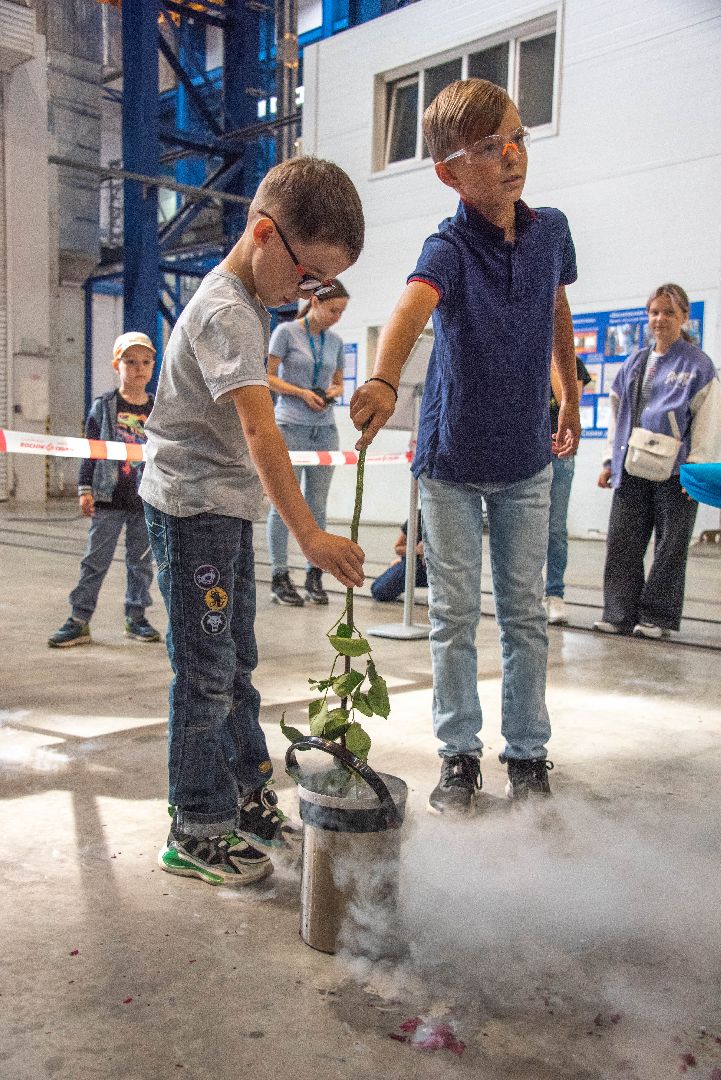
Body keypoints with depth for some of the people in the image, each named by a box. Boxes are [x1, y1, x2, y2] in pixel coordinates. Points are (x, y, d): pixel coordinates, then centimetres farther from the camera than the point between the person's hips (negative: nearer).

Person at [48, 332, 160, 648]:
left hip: (147, 500, 2)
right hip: (109, 497, -2)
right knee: (95, 560, 2)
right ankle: (79, 621, 7)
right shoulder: (103, 405, 0)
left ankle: (136, 617, 22)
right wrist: (85, 489, -6)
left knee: (141, 562, 10)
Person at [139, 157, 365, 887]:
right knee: (206, 671, -4)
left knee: (235, 661, 16)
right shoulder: (226, 312, -21)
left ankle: (247, 793, 30)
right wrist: (309, 534, -38)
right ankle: (196, 832, 8)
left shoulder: (249, 299, 12)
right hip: (191, 506, -10)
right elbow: (258, 430, -32)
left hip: (227, 507, 10)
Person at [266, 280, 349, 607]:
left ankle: (314, 575, 14)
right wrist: (302, 392, -13)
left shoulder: (335, 341, 12)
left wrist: (334, 392, -2)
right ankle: (279, 578, 3)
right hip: (290, 428, -5)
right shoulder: (287, 332, -3)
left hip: (324, 430, 5)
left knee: (317, 505, 7)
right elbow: (267, 377, -3)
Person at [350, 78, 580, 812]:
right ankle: (459, 756, 19)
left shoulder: (551, 230, -3)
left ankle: (528, 755, 23)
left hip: (526, 459, 3)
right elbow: (414, 304, -41)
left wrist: (571, 401, 22)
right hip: (451, 460, -3)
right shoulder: (450, 248, -18)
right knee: (454, 614, 5)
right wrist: (383, 379, -61)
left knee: (525, 613, 9)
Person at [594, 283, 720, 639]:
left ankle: (657, 616, 14)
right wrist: (610, 460, 10)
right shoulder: (635, 362, 13)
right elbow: (617, 413, 16)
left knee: (670, 547, 5)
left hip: (674, 472, -4)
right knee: (622, 543, 2)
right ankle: (620, 613, 9)